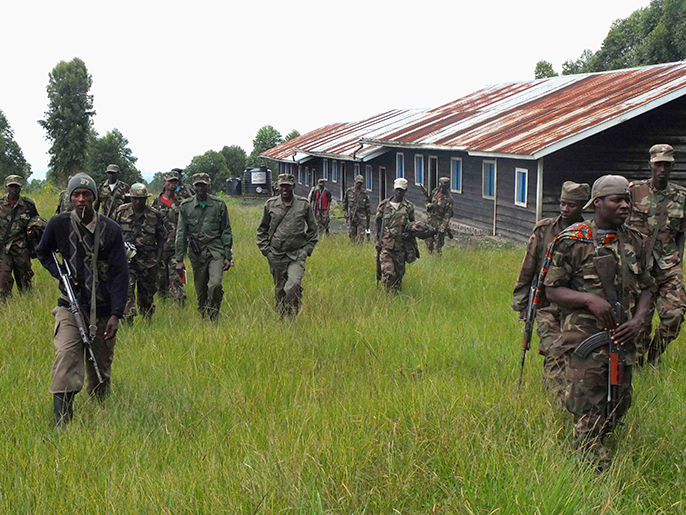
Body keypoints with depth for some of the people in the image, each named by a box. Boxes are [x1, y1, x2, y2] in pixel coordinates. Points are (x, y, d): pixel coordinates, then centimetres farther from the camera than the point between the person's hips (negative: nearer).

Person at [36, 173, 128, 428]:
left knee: (101, 367, 9)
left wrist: (116, 314, -12)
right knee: (66, 359, -19)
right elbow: (43, 252, 17)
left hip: (103, 309, 0)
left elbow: (120, 273, -5)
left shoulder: (111, 229, -5)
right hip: (71, 305, 0)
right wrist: (61, 274, -1)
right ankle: (61, 426, -20)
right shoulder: (59, 224, -2)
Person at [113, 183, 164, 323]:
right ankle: (128, 321, -18)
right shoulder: (121, 211, 1)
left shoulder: (155, 215, 1)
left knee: (147, 293, 10)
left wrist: (158, 259, 0)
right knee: (127, 287, -17)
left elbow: (160, 239, 7)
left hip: (148, 260, 1)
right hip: (126, 258, -1)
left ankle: (147, 321, 29)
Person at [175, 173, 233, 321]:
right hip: (196, 253, 2)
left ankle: (214, 316, -3)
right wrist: (179, 260, 1)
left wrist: (228, 256, 1)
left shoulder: (219, 204, 2)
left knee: (215, 284, -20)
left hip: (216, 251, -2)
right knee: (201, 290, 6)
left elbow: (226, 232, 5)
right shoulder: (185, 206, 3)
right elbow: (181, 234, 5)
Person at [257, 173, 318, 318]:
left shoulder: (304, 204, 3)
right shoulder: (270, 204, 6)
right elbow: (262, 230, 16)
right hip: (276, 256, 2)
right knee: (279, 291, 6)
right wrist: (265, 249, 7)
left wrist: (307, 250, 4)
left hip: (297, 256, -2)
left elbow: (312, 229, 12)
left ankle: (292, 316, -9)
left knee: (294, 285, -22)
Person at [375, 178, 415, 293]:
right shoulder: (384, 204, 4)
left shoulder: (409, 207, 6)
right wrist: (378, 239, 3)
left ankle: (397, 294, 22)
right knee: (388, 272, -13)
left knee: (399, 273, 8)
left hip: (400, 245, 2)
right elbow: (377, 222, 10)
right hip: (385, 244, -2)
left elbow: (413, 223, 19)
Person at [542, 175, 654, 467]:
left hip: (622, 339, 6)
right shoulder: (573, 241, -7)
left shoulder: (634, 241, 10)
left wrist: (637, 322, -2)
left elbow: (645, 288, 16)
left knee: (619, 405, 11)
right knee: (588, 412, -5)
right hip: (585, 339, -6)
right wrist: (589, 299, -21)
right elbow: (551, 289, -6)